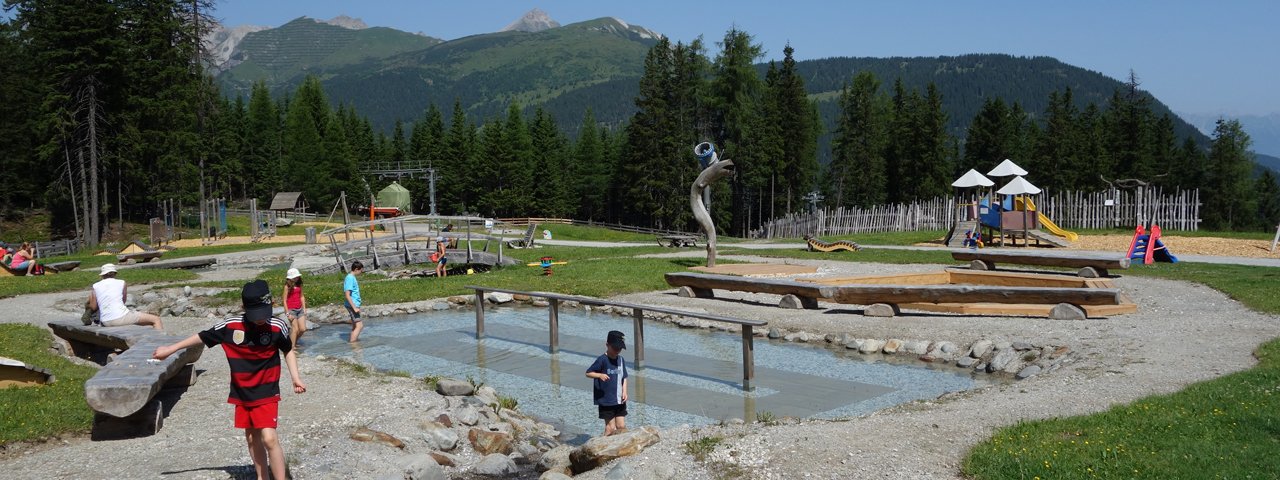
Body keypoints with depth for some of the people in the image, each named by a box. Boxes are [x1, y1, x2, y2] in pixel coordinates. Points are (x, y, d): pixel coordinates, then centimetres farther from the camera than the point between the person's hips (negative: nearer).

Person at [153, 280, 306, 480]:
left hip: (267, 393, -3)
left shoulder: (277, 326, -15)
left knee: (269, 438, -16)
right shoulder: (230, 325, -12)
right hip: (242, 394, 3)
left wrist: (296, 378, -5)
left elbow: (288, 350, 5)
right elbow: (202, 337, 5)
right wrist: (170, 349, 14)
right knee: (252, 438, 14)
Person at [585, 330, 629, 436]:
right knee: (611, 428, -3)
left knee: (621, 426, 8)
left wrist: (624, 391, 0)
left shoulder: (621, 360, 5)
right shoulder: (602, 360, -12)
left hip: (619, 401, 5)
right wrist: (600, 375, -26)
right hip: (606, 401, -5)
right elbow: (588, 373, -9)